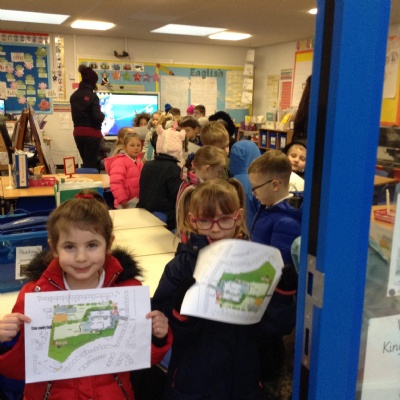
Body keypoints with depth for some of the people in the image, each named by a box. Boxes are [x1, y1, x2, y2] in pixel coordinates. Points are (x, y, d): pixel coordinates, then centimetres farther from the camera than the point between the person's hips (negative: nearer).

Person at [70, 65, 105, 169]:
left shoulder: (74, 96, 8)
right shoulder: (92, 96, -13)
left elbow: (75, 114, 14)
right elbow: (97, 117, -19)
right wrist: (102, 115, 1)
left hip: (78, 132, 7)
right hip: (91, 133, -7)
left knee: (86, 162, 19)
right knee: (91, 164, -2)